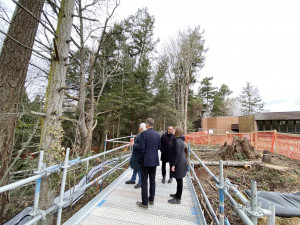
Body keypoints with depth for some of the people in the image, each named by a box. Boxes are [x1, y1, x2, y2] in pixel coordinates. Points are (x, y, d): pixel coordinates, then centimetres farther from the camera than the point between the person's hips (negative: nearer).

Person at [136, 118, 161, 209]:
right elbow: (159, 147, 7)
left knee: (144, 181, 7)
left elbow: (142, 147, -16)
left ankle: (144, 203, 17)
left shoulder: (144, 133, -15)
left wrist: (140, 158, -2)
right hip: (154, 160, 5)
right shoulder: (157, 135, 1)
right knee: (152, 180, 18)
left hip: (146, 160, -5)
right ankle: (151, 199, 33)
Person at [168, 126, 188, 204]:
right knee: (178, 180, 21)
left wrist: (174, 165, -20)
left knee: (179, 180, 3)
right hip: (180, 163, 10)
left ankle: (178, 199, 18)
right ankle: (177, 194, 37)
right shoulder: (179, 140, 9)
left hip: (179, 164, -10)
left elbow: (178, 155, -25)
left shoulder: (178, 141, -22)